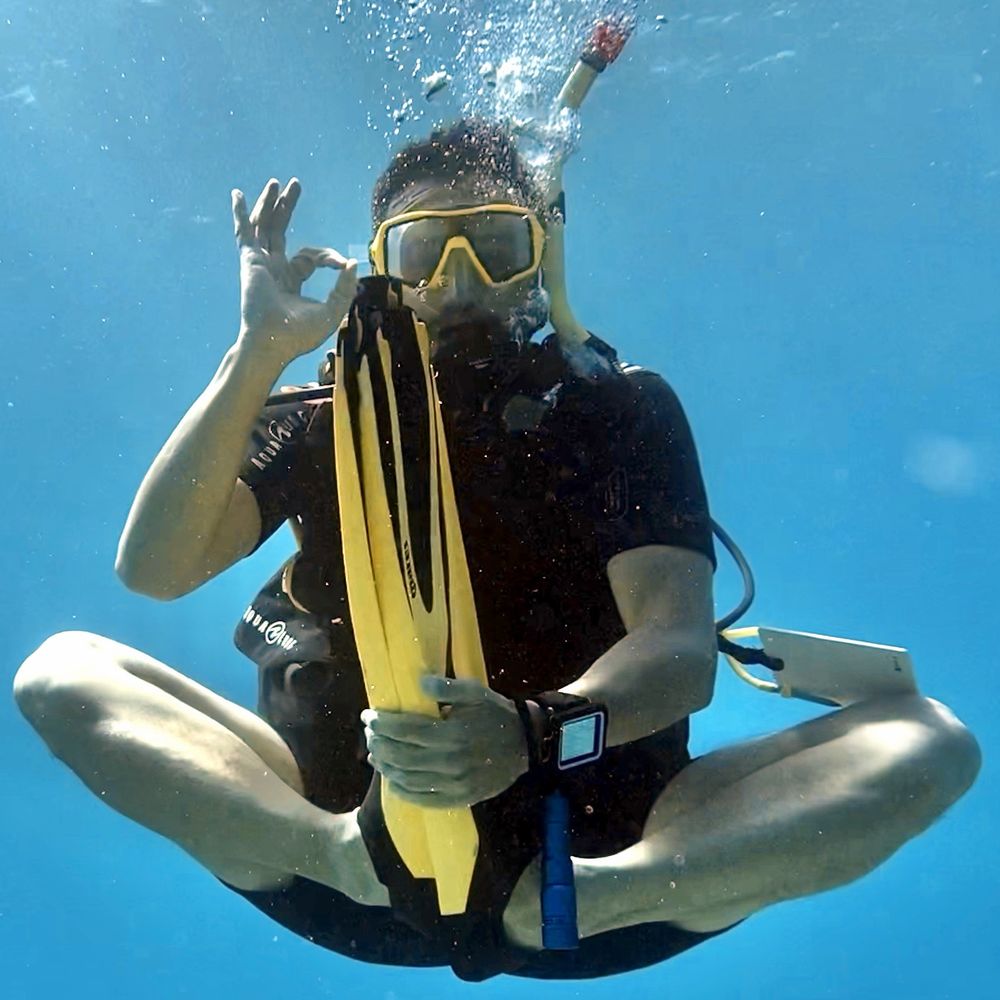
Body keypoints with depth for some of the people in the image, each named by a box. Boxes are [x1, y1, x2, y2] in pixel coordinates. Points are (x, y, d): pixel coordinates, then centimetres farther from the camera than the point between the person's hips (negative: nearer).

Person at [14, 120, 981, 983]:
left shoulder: (619, 408, 4)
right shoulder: (323, 414, 7)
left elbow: (680, 646, -11)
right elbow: (152, 567, -7)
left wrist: (536, 734, -33)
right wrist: (260, 350, -14)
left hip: (588, 833, 0)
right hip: (345, 812, 1)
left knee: (926, 741, -20)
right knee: (63, 670, -14)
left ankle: (539, 906, -34)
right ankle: (353, 859, -32)